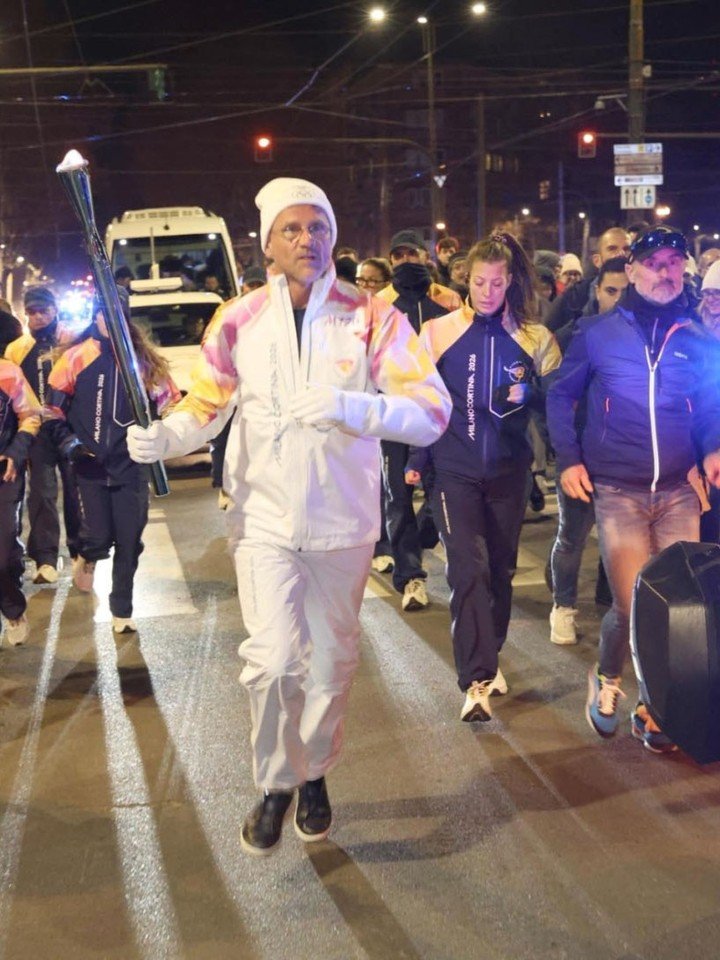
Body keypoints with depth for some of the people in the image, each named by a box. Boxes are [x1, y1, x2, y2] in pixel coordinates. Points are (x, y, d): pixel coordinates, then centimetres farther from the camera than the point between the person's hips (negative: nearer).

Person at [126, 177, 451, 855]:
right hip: (264, 518, 0)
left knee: (331, 661, 14)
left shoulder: (372, 318, -8)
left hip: (342, 520, 1)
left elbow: (432, 411, -14)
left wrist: (348, 406, -29)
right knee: (273, 660, -10)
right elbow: (205, 405, 6)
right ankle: (275, 785, 16)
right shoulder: (238, 321, -3)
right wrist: (161, 438, -15)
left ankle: (314, 773, 40)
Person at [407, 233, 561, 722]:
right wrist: (414, 458, 2)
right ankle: (477, 680, -11)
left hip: (509, 470, 2)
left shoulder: (534, 337, 1)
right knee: (468, 568, -12)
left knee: (501, 568, 13)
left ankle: (488, 659, 31)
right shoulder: (437, 331, -2)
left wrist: (528, 392, -15)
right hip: (454, 470, -2)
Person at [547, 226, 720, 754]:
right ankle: (608, 678, 25)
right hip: (618, 491, -3)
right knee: (635, 606, -8)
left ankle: (654, 706, 22)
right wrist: (568, 458, -1)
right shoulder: (597, 332, 2)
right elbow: (562, 394, 9)